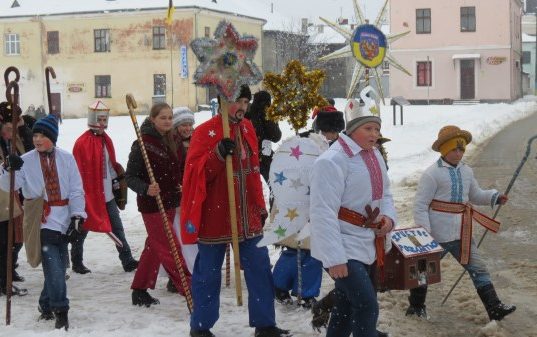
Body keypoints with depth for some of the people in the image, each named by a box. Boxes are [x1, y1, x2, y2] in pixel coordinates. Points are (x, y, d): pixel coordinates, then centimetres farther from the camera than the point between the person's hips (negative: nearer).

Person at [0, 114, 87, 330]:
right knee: (54, 265, -12)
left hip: (64, 220, 2)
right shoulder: (26, 161, 1)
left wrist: (77, 214, -3)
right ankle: (60, 310, -4)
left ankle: (47, 305, 25)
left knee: (57, 264, 8)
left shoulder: (66, 159, 4)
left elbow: (76, 190, 5)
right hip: (42, 221, -2)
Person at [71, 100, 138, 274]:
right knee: (82, 229, 7)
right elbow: (78, 171, -16)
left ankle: (127, 261, 8)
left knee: (117, 227, 6)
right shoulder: (82, 143, -15)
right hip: (89, 194, -7)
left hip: (107, 194, 7)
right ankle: (77, 263, 20)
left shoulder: (106, 140, 11)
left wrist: (117, 179, 14)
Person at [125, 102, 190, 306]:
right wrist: (146, 189, -30)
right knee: (171, 249, -6)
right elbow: (130, 177, -13)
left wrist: (179, 187, 6)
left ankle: (139, 291, 26)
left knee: (153, 248, 15)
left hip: (168, 204, 8)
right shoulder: (142, 144, -14)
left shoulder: (168, 142, 10)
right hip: (151, 206, -8)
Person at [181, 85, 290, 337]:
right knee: (208, 272, 5)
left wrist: (260, 206, 17)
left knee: (260, 268, 7)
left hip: (247, 215, 6)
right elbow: (196, 172, -14)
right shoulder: (205, 132, -9)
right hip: (214, 216, -6)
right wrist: (218, 154, -29)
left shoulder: (247, 129, 11)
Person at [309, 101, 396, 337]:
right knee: (367, 306, -14)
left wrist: (389, 216, -3)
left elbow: (384, 193, 20)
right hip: (344, 247, -9)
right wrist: (334, 258, -26)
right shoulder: (332, 161, -20)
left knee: (346, 307, 19)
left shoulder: (374, 155, 9)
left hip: (365, 244, 9)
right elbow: (323, 213, -24)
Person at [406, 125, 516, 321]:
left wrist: (494, 197, 0)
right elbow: (420, 206, -13)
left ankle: (495, 309, 5)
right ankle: (415, 307, 27)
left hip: (462, 234, 6)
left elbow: (475, 195, 20)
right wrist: (424, 235, -17)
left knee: (478, 269, 3)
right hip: (438, 236, -6)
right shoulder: (432, 174, -14)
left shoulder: (466, 171, 8)